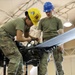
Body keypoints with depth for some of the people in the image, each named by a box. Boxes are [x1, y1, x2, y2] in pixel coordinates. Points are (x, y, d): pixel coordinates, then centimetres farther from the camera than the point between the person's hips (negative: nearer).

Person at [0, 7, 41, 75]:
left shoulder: (27, 24, 5)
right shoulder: (21, 22, -24)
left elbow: (26, 35, 18)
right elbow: (19, 38, -32)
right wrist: (28, 39, -13)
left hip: (8, 38, 10)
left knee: (19, 57, 8)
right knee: (16, 56, -21)